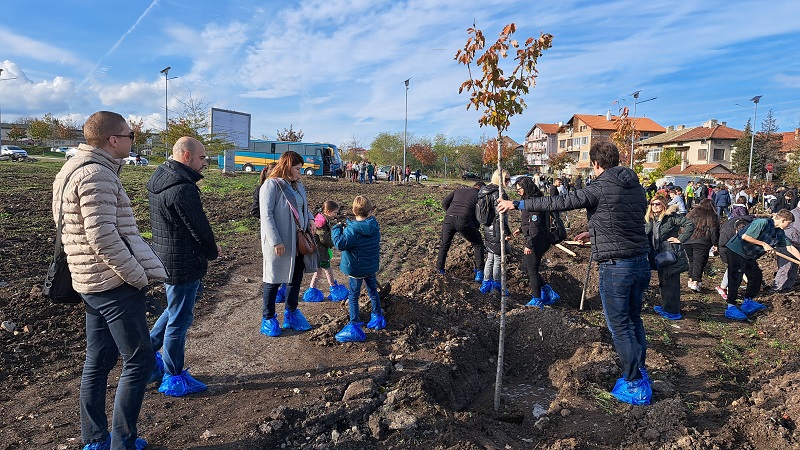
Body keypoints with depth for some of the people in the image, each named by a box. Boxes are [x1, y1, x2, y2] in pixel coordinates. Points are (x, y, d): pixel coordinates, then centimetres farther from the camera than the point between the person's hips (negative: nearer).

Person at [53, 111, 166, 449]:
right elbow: (102, 237, -25)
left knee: (99, 360, 16)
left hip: (93, 282, 10)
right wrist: (139, 276, -16)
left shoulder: (78, 168, 14)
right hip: (114, 283, -10)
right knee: (139, 361, 0)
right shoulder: (96, 174, -18)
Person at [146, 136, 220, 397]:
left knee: (175, 310, 27)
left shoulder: (159, 179, 8)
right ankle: (173, 378, 19)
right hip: (183, 263, -9)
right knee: (179, 319, 5)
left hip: (164, 257, 10)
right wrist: (212, 252, 2)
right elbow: (200, 227, -18)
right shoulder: (183, 189, -24)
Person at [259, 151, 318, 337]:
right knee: (275, 279, 5)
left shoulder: (297, 185, 10)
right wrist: (276, 241, -21)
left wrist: (310, 220, 0)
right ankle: (268, 318, 21)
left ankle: (291, 313, 33)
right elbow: (266, 215, -18)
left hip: (299, 241, 8)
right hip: (280, 243, -8)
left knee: (296, 277, 15)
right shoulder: (271, 185, -14)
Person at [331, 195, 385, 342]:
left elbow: (340, 244, -28)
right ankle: (378, 316, 36)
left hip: (356, 268, -6)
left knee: (353, 296, 3)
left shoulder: (352, 230, -24)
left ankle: (354, 325, 4)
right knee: (373, 290, 23)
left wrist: (336, 229, -12)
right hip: (371, 266, 6)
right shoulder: (375, 227, -3)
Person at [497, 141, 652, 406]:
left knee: (619, 326, 4)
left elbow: (559, 203, -16)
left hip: (615, 266, -8)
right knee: (633, 319, 21)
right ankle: (639, 372, 33)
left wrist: (517, 204, -9)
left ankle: (635, 385, 12)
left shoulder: (600, 188, -13)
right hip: (641, 262, 8)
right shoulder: (637, 188, 11)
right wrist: (594, 234, 30)